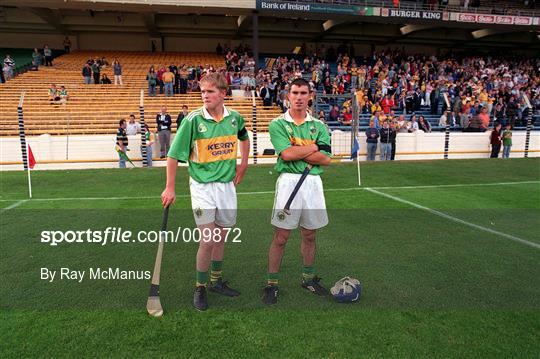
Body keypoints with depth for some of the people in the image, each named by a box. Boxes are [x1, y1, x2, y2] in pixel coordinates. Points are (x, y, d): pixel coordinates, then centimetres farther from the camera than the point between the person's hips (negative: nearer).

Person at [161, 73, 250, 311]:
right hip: (202, 186, -4)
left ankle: (216, 281, 33)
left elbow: (244, 138, 21)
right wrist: (170, 188, -10)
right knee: (207, 240, -6)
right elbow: (174, 155, -9)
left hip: (227, 185, 4)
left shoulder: (235, 117, -2)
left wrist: (243, 165, 13)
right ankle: (200, 288, 16)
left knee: (221, 237, 15)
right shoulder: (193, 119, -14)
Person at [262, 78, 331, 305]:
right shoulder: (278, 124, 0)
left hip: (313, 182, 4)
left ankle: (308, 278, 31)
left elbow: (326, 159, -2)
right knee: (281, 237, 0)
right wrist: (314, 146, -6)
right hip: (289, 181, -4)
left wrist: (296, 152, -10)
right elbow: (287, 154, -15)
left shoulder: (319, 125, 9)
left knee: (310, 235, 14)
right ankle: (272, 284, 14)